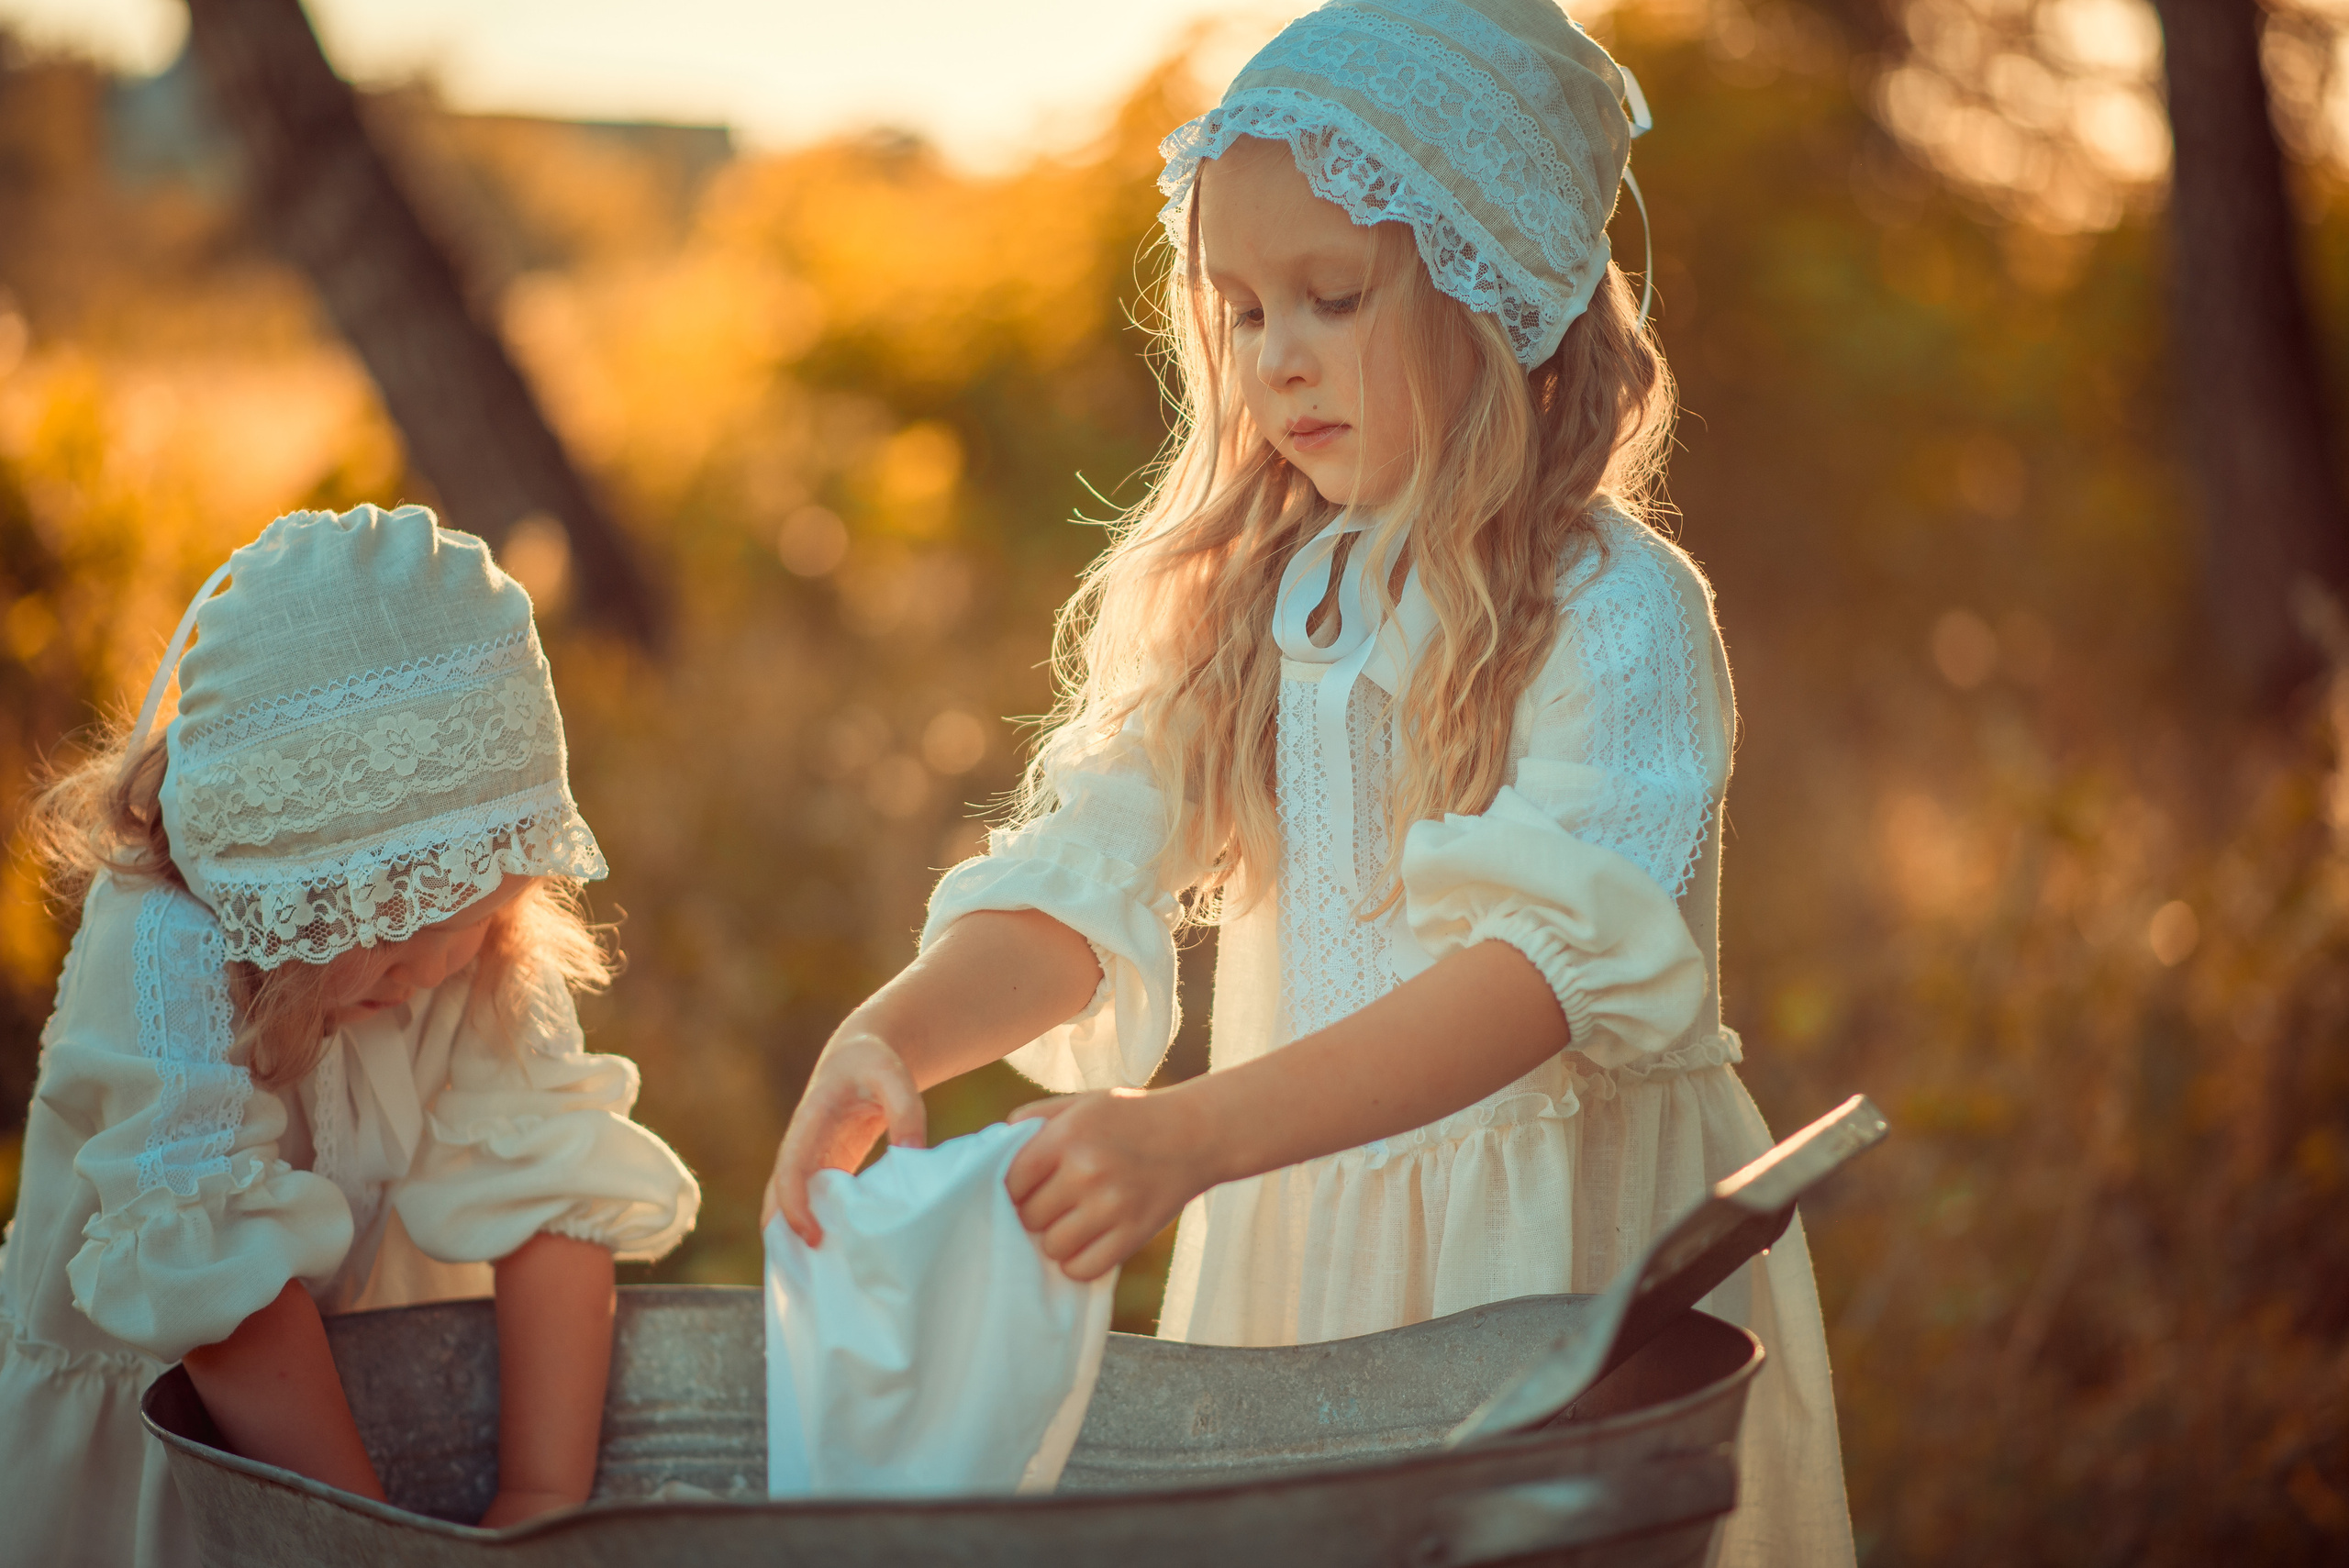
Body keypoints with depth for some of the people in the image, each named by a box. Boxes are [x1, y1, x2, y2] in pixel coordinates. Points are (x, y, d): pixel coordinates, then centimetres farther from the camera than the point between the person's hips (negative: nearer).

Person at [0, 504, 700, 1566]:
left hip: (376, 1386, 4)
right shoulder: (168, 960, -31)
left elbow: (548, 1197, -20)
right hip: (141, 1418, -4)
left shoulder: (493, 950, -15)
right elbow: (216, 1281, -32)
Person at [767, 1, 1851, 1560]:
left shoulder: (1621, 615, -14)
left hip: (1562, 1250, -4)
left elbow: (1559, 956, -26)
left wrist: (1194, 1133, -37)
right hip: (1287, 1242, 5)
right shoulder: (1232, 604, 5)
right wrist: (888, 1040, -24)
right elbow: (1084, 879, -3)